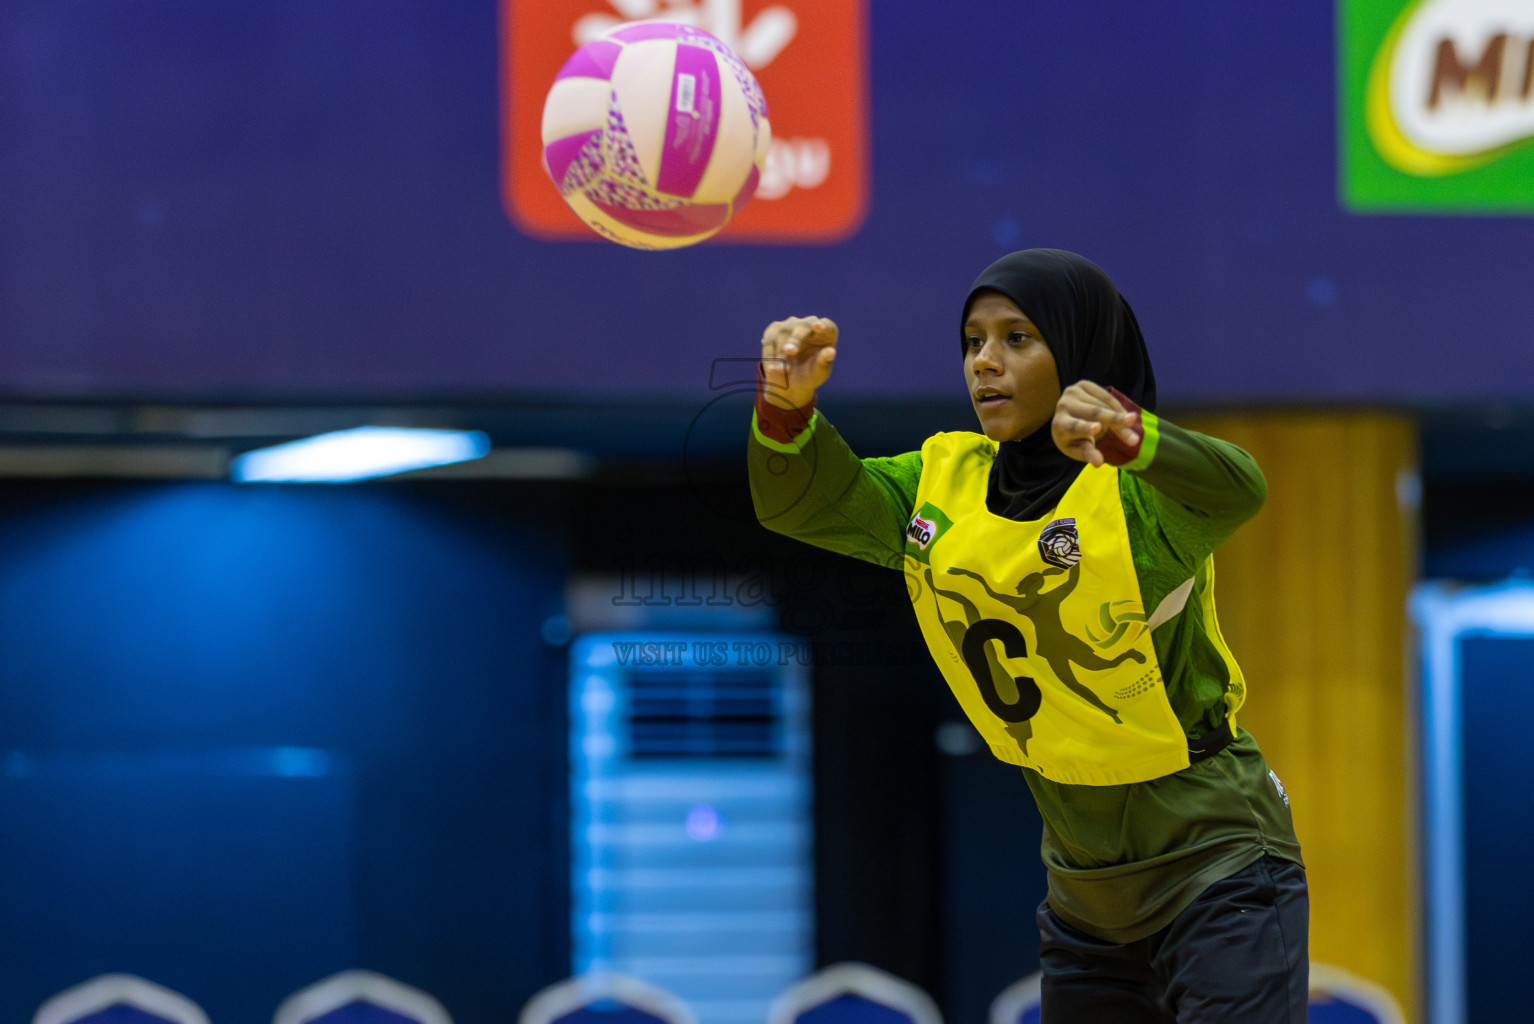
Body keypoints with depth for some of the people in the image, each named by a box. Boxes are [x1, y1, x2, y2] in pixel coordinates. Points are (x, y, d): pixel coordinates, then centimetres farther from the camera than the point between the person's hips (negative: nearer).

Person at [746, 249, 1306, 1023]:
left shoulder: (1140, 490, -17)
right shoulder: (947, 481, 3)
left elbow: (1236, 489, -39)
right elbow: (805, 502, -7)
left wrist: (1123, 435, -60)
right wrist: (788, 406, -30)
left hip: (1217, 871, -6)